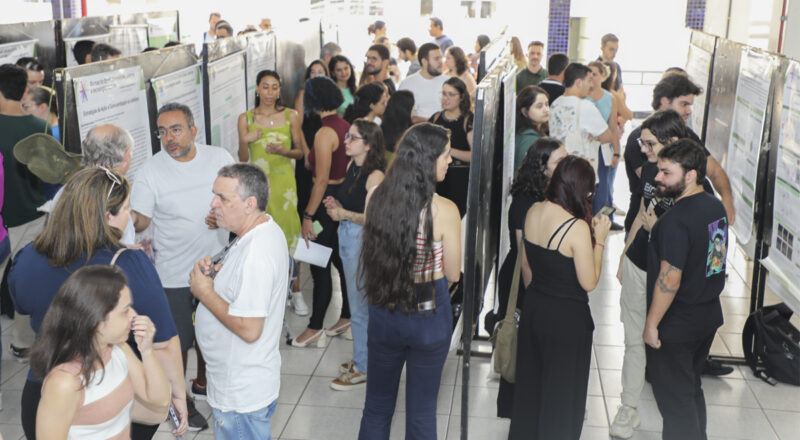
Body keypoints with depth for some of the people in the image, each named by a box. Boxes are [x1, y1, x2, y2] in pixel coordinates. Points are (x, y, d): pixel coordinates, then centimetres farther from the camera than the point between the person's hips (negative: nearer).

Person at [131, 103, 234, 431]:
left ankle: (203, 383, 46)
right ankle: (180, 400, 31)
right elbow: (139, 219, -11)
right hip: (174, 274, -3)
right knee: (178, 340, 8)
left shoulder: (219, 158, -5)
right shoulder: (151, 171, -12)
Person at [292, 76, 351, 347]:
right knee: (342, 261, 17)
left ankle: (315, 329, 9)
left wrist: (308, 216, -18)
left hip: (327, 200, -9)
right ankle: (347, 319, 28)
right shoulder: (345, 126, 6)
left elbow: (322, 180, -21)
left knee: (320, 265, 0)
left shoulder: (325, 133, -19)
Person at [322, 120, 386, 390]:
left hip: (362, 239, -9)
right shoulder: (352, 165, 8)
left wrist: (344, 214, -21)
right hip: (346, 236, 9)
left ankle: (362, 369, 12)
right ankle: (363, 357, 32)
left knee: (360, 307, 0)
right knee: (358, 304, 19)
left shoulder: (375, 175, -19)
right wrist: (336, 204, 2)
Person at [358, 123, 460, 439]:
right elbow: (453, 274, -9)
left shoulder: (378, 198, -8)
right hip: (429, 314, -3)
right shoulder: (444, 210, -20)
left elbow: (372, 255, 5)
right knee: (421, 412, 14)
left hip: (383, 311, 4)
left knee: (377, 405, 21)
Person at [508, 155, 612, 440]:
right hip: (567, 318, -7)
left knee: (529, 383, 24)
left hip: (533, 308, 7)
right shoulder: (578, 227, -24)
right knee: (561, 394, 13)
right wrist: (599, 239, -11)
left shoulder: (533, 212, -4)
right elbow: (589, 283, -17)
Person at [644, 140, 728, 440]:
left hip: (676, 326, -9)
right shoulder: (716, 207, 1)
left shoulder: (675, 220, -26)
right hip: (709, 316, 9)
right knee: (692, 388, 25)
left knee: (674, 400, 6)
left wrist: (651, 324, -16)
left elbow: (670, 280, -25)